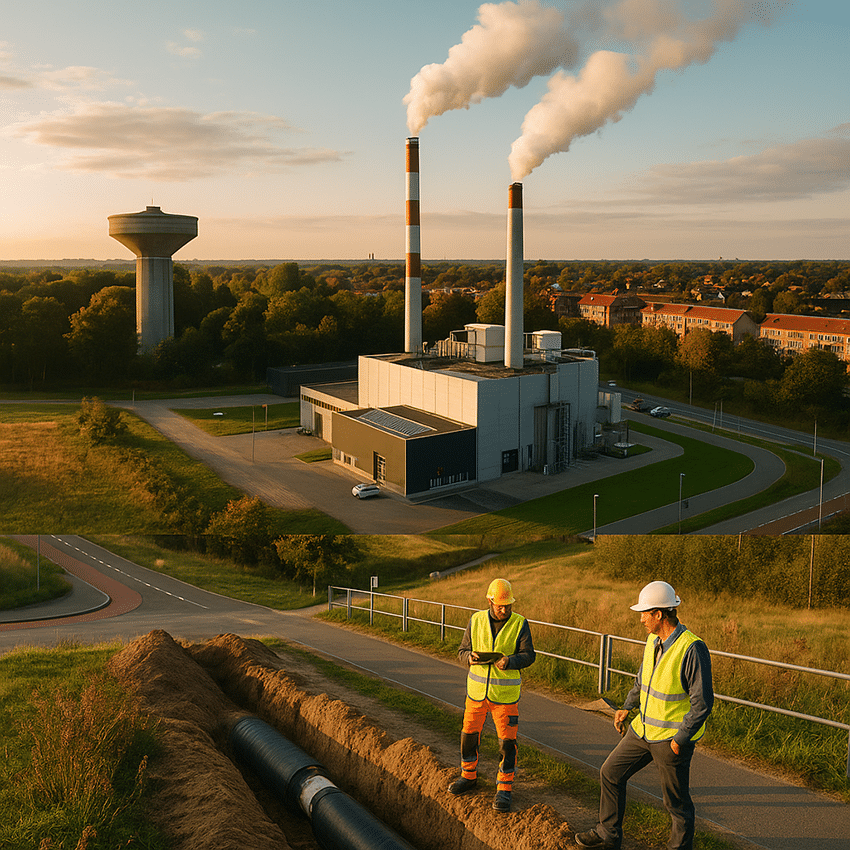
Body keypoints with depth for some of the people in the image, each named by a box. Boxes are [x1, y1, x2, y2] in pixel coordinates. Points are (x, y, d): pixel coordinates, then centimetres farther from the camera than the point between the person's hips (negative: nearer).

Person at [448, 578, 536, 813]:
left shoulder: (520, 624, -8)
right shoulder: (476, 621, -2)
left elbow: (528, 655, -12)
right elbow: (463, 651, 0)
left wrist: (509, 661, -30)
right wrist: (470, 657, -23)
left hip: (505, 694, -3)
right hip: (477, 689, 3)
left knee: (507, 741, -1)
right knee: (469, 734, 13)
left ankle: (504, 789, 12)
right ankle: (469, 776, 34)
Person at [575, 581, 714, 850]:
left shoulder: (692, 649, -24)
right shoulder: (653, 640, 2)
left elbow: (703, 702, -22)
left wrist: (681, 739, -19)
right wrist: (627, 707, 22)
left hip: (673, 737, -8)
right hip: (644, 728, 8)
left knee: (677, 802, 5)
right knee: (611, 773, 15)